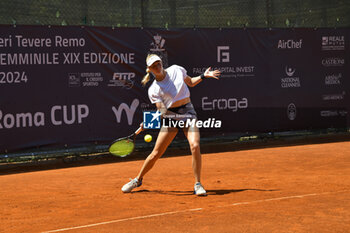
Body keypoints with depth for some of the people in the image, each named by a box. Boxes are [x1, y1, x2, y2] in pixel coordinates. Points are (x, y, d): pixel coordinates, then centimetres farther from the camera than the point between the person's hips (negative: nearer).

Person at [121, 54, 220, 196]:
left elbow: (190, 82, 21)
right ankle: (138, 180, 24)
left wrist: (203, 76, 7)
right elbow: (162, 110, -12)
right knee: (156, 153, 0)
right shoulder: (153, 90, -3)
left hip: (188, 112, 1)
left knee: (195, 146, -22)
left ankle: (198, 185, -11)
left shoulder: (176, 70, 3)